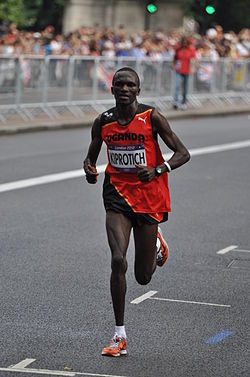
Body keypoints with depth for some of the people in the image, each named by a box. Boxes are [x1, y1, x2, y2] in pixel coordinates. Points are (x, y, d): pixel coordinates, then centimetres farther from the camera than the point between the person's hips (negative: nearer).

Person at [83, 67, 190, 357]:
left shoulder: (151, 118, -10)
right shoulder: (103, 122, -1)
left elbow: (182, 154, -8)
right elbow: (91, 156, 14)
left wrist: (157, 170, -26)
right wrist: (89, 171, -10)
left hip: (149, 197, -1)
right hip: (117, 195, 1)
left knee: (143, 277, 6)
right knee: (118, 261, -18)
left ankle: (156, 243, 43)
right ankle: (119, 335, -8)